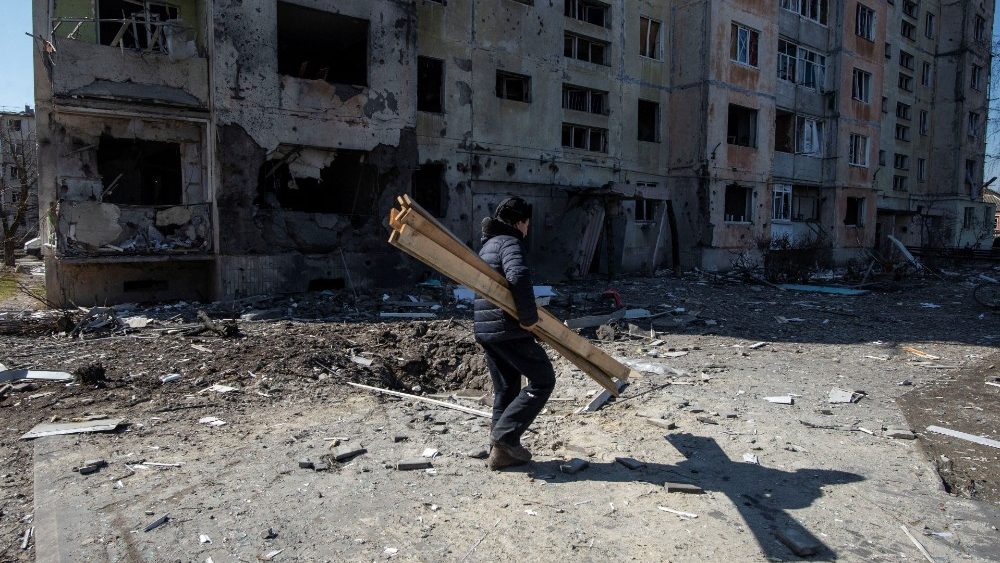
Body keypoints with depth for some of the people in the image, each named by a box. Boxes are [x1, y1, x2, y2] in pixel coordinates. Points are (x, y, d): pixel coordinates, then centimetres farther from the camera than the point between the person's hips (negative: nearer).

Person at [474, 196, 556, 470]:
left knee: (505, 389, 15)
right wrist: (529, 317, -20)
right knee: (542, 379, 1)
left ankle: (501, 451, 18)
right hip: (508, 328, -9)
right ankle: (505, 434, -5)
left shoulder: (488, 245, 22)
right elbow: (519, 278, -30)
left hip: (485, 329, 9)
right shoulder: (509, 242, -9)